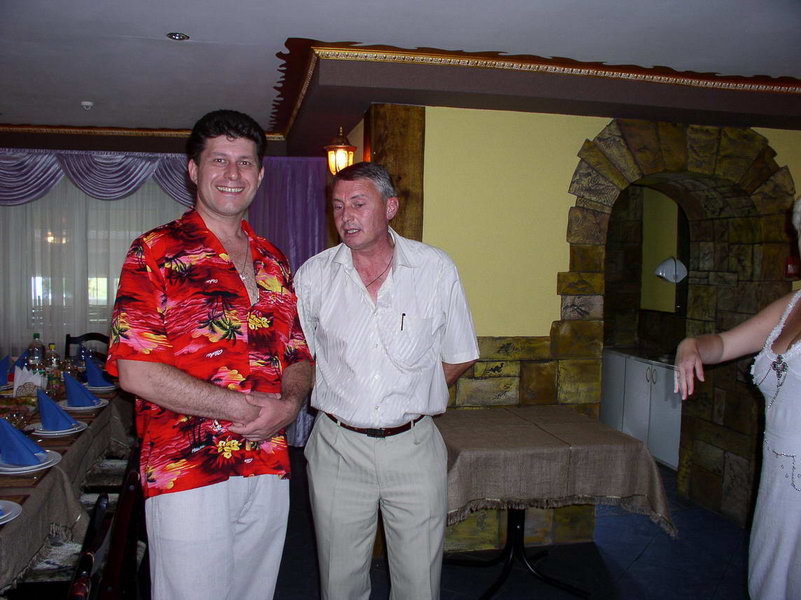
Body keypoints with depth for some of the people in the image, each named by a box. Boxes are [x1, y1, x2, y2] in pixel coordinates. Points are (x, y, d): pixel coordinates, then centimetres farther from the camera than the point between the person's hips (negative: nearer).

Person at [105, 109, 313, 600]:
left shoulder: (273, 261, 13)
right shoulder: (157, 252, -4)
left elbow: (299, 357, 14)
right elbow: (136, 372, -13)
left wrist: (289, 404, -8)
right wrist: (245, 406, -15)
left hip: (270, 471, 5)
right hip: (186, 475, -5)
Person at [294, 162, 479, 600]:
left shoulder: (437, 270, -3)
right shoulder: (314, 275, -1)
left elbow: (459, 358, 5)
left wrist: (408, 397, 2)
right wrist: (344, 397, 3)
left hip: (414, 448, 0)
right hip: (338, 447, 1)